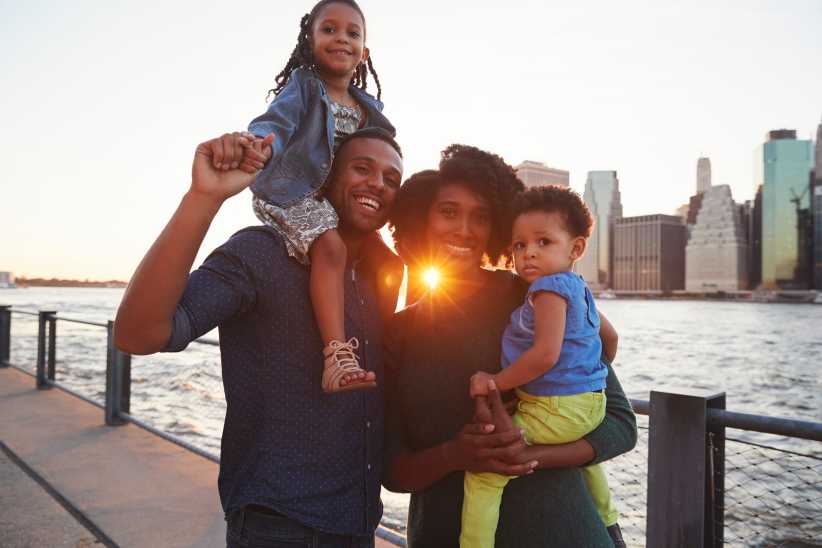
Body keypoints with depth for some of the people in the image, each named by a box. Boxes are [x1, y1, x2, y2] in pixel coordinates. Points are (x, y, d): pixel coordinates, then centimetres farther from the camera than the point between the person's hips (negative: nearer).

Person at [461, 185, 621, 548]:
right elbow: (609, 337, 23)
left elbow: (545, 355, -27)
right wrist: (596, 372, 37)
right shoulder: (577, 287, 12)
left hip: (556, 409, -11)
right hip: (590, 403, 11)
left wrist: (496, 382, -19)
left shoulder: (550, 287, -17)